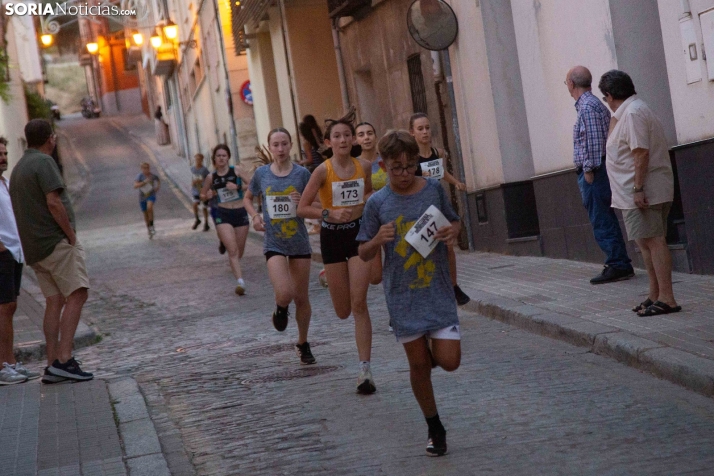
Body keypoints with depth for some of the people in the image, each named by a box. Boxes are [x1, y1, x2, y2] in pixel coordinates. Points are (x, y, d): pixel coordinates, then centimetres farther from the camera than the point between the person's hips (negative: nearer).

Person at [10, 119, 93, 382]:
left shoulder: (18, 168, 20)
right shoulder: (43, 162, -9)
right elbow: (54, 203, -19)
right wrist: (71, 235, -12)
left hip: (35, 248, 9)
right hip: (57, 242, -9)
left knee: (54, 301, 7)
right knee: (76, 295, -12)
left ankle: (52, 365, 3)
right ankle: (63, 359, -21)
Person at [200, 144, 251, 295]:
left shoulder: (236, 171, -1)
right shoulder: (211, 177, 2)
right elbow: (202, 195, 17)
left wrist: (238, 187, -16)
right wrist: (208, 195, -5)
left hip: (240, 213, 1)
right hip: (223, 215, -1)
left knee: (239, 250, 15)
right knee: (232, 249, -17)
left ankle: (234, 266, 48)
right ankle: (240, 281, -24)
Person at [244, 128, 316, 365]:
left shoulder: (301, 173, -4)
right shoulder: (261, 174, 0)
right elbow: (248, 198, 17)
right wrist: (255, 216, -1)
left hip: (299, 242, 1)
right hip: (274, 244, -1)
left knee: (301, 298, 9)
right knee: (284, 294, -19)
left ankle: (303, 344, 29)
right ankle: (281, 308, 19)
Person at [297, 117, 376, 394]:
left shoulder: (364, 166, 0)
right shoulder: (323, 171, -10)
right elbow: (302, 209, -9)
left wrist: (369, 201, 0)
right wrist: (329, 213, -24)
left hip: (359, 233, 1)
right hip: (332, 236, -1)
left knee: (359, 304, -10)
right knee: (343, 312, 8)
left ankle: (365, 368, -6)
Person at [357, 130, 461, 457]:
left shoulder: (434, 189, -2)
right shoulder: (377, 203, -5)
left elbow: (454, 223, 14)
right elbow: (364, 254, 1)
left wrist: (453, 231, -9)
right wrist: (378, 240, -20)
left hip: (438, 290, 1)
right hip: (403, 295, -1)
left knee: (449, 361, -7)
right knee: (418, 364, 6)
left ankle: (433, 350, 30)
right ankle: (434, 429, 24)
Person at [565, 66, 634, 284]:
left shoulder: (587, 106, -13)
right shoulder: (595, 104, 18)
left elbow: (593, 141, -20)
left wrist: (589, 169, -19)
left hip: (592, 171, -10)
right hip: (595, 170, 10)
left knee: (602, 221, -8)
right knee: (605, 220, 12)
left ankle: (618, 265, -8)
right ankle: (619, 264, 15)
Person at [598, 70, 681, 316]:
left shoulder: (632, 113, -14)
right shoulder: (630, 111, 19)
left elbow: (641, 152, -22)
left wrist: (638, 189, -23)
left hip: (643, 191, -11)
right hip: (640, 192, 11)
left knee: (653, 241, -12)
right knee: (647, 242, 14)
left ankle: (666, 298, -14)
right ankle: (655, 295, 21)